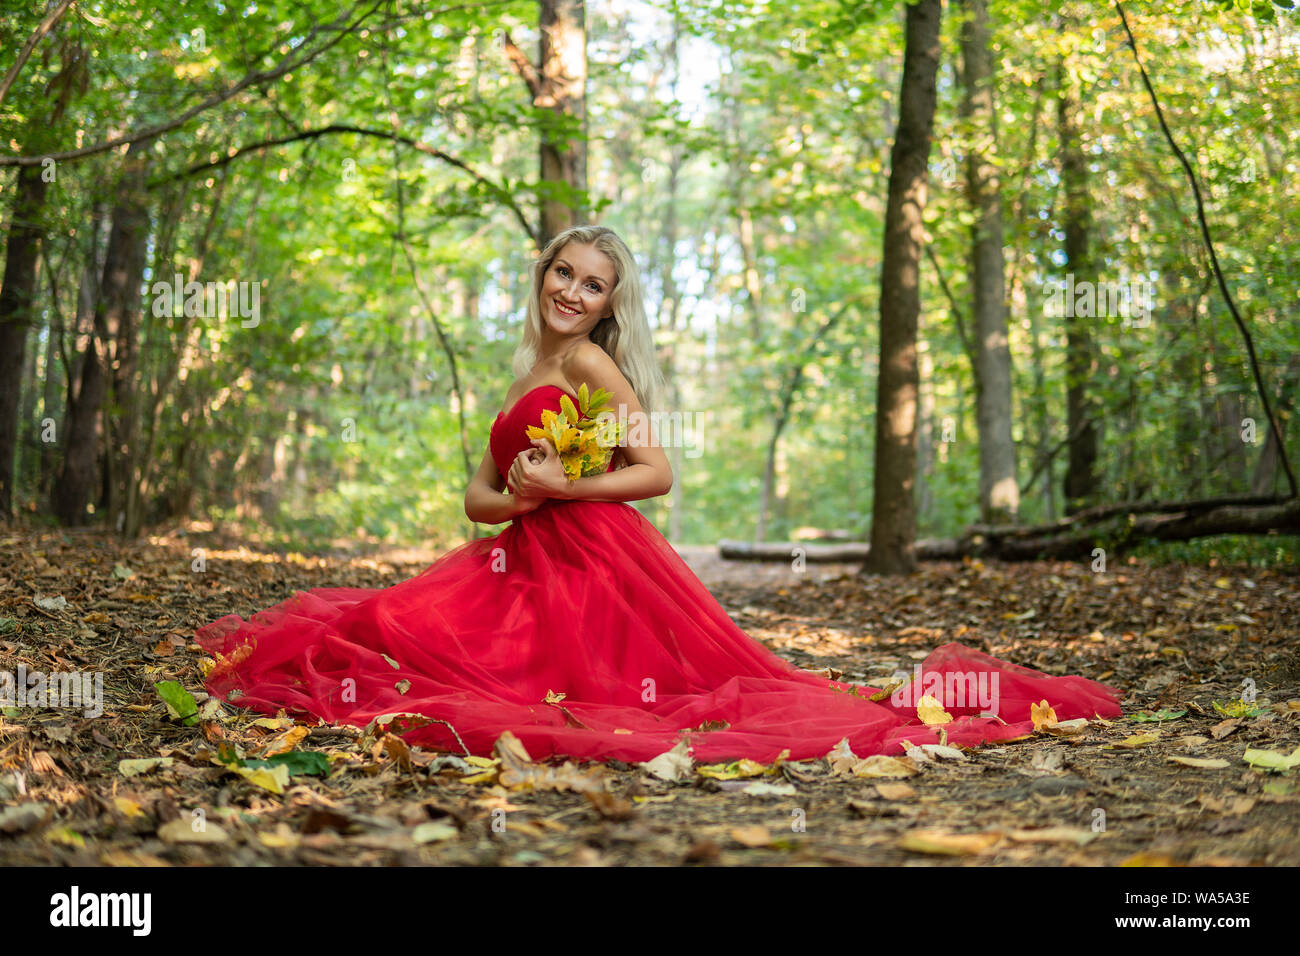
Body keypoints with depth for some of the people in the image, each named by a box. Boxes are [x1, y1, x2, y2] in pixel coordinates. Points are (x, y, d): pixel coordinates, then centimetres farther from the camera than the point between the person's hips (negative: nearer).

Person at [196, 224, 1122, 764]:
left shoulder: (591, 362, -3)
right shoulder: (525, 378, 24)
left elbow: (659, 473, -11)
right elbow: (479, 492, 16)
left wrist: (564, 488, -17)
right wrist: (513, 498, -7)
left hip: (594, 564, -8)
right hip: (527, 567, 8)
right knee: (391, 631, -2)